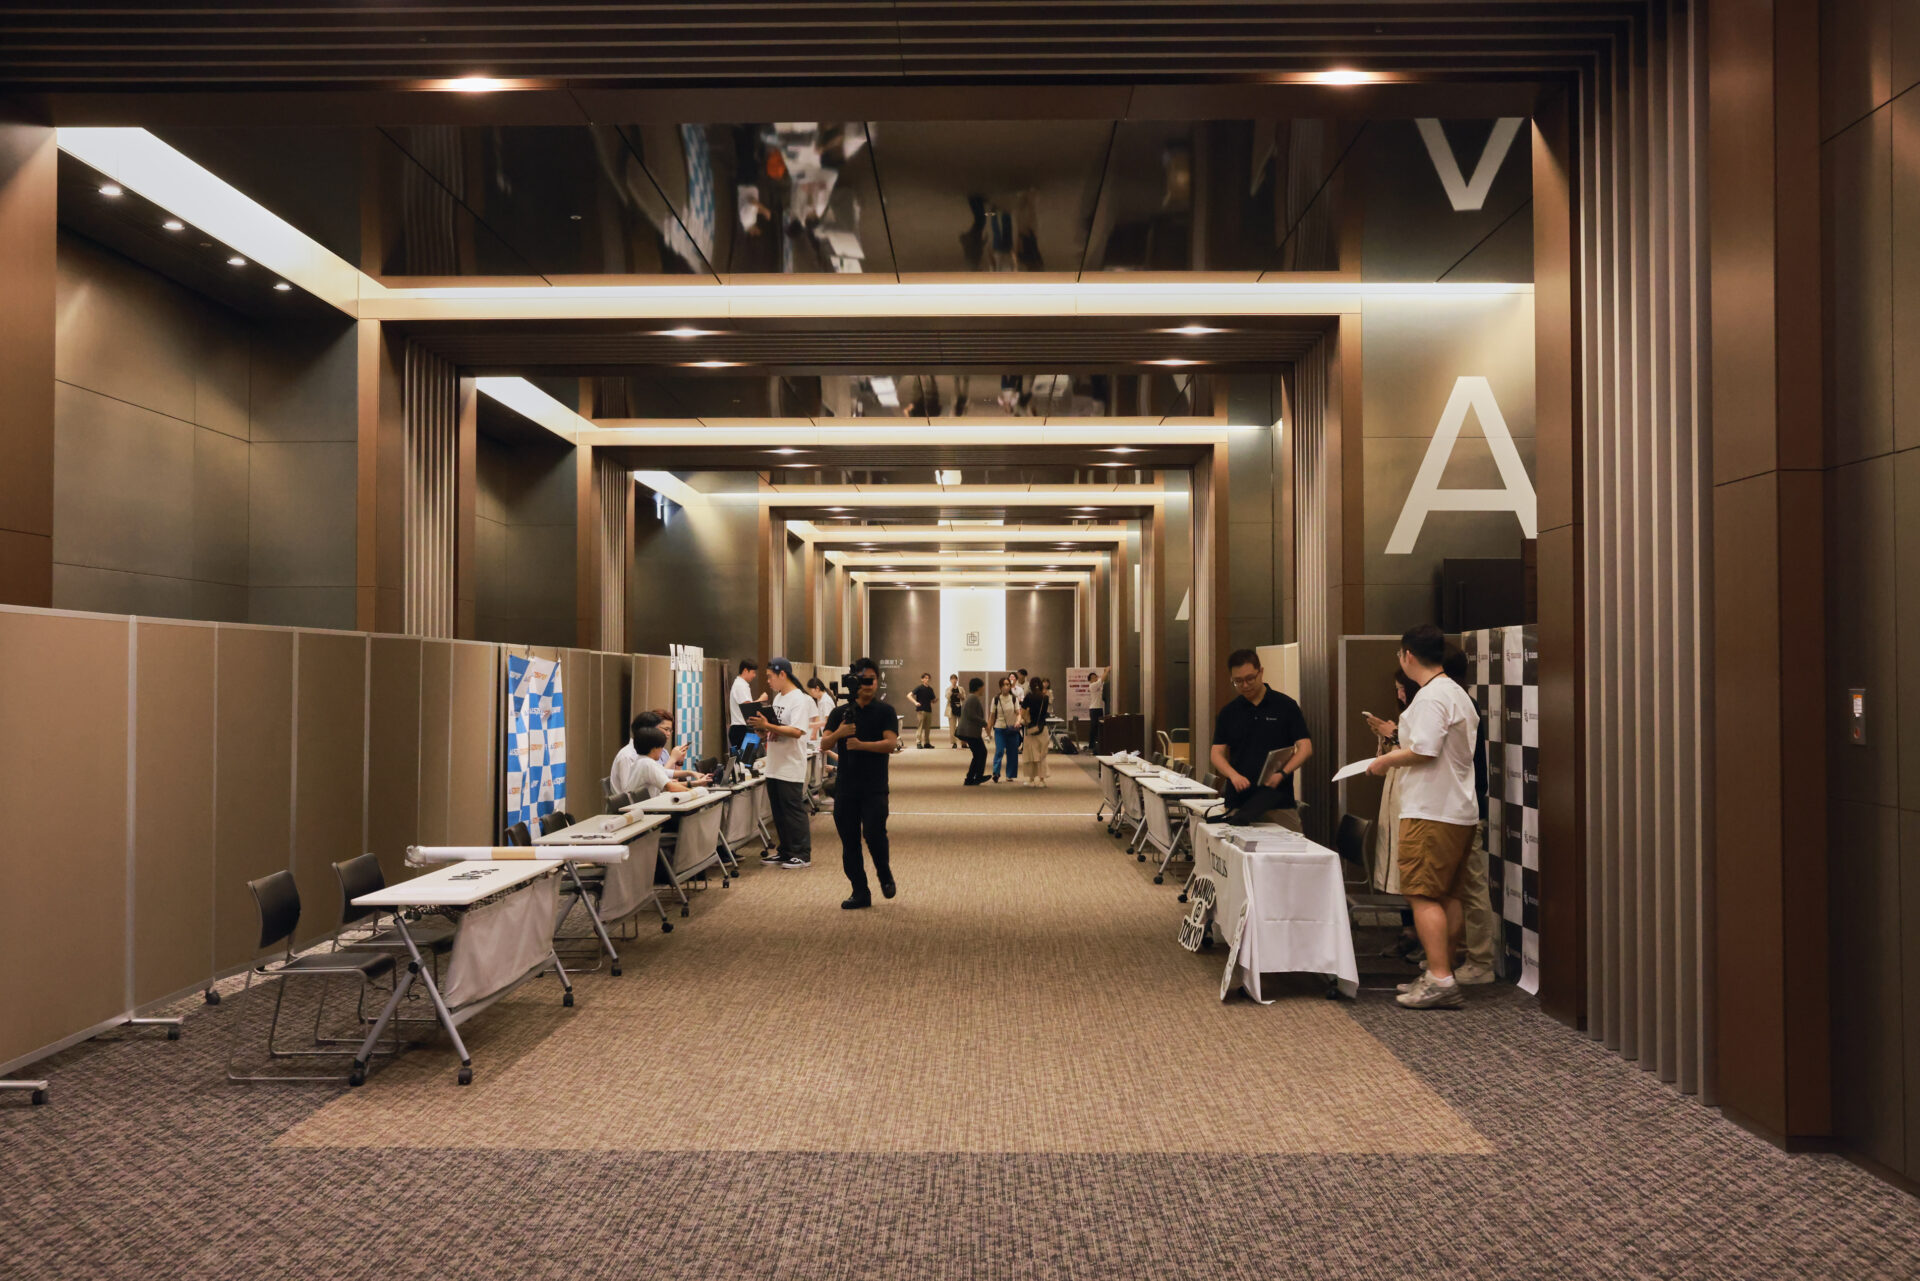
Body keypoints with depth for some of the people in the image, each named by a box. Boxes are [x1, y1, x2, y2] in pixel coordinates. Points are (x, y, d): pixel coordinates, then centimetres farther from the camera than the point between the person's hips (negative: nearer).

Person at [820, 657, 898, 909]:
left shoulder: (885, 711, 2)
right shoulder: (840, 712, 10)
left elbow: (890, 743, -11)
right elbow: (824, 743, 1)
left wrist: (862, 744, -24)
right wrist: (839, 733, -20)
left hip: (874, 787, -3)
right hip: (846, 786, 3)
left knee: (874, 833, -15)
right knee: (849, 841, 5)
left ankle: (884, 874, 14)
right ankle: (860, 892, 15)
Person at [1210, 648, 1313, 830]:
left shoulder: (1286, 706, 1)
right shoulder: (1228, 713, 8)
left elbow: (1305, 748, -2)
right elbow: (1217, 753, 7)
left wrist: (1282, 773, -18)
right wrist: (1233, 775, -14)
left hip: (1279, 802, -2)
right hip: (1238, 801, 2)